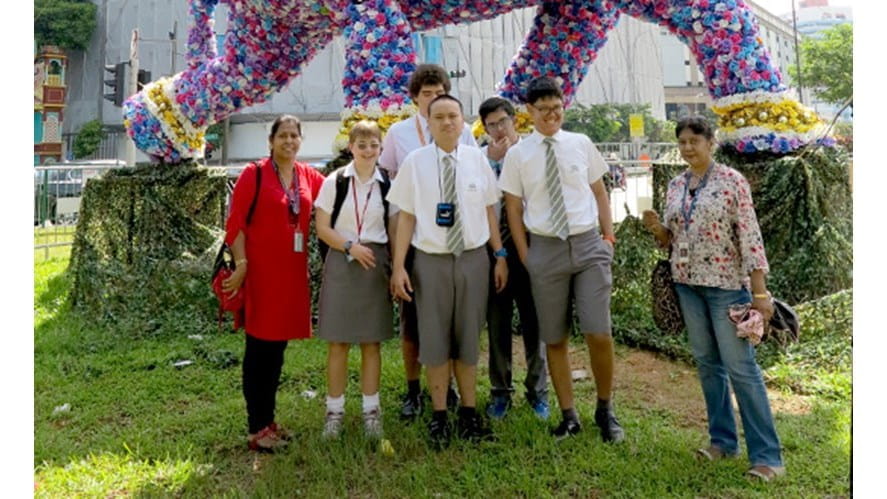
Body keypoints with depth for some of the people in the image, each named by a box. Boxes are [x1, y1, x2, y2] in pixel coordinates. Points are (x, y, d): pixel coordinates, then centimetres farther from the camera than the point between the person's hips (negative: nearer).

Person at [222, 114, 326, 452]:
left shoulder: (309, 177, 10)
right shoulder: (254, 174, -4)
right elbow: (235, 224, -7)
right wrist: (241, 265, -14)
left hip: (293, 271, 6)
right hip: (261, 270, -5)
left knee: (278, 346, 13)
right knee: (259, 346, 0)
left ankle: (269, 420, 26)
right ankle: (257, 428, 10)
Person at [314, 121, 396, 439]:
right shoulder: (334, 182, 0)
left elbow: (394, 230, 8)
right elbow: (322, 228, -1)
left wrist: (395, 267, 0)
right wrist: (351, 247, -13)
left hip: (376, 265, 1)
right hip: (341, 263, -1)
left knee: (371, 342, 7)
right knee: (338, 342, 3)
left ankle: (371, 409, 19)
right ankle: (335, 410, 15)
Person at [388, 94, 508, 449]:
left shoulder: (477, 159, 3)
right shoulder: (415, 162, -2)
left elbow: (489, 210, 7)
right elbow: (406, 216, -2)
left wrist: (500, 255, 4)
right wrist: (398, 266, -6)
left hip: (473, 258, 2)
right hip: (431, 260, -1)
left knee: (469, 339, 12)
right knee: (435, 340, 7)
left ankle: (468, 414, 28)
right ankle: (439, 416, 24)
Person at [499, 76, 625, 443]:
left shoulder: (581, 144, 5)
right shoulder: (517, 154, 2)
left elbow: (599, 193, 12)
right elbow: (513, 209, 4)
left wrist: (609, 237, 6)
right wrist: (526, 256, 1)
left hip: (589, 244, 0)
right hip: (545, 248, 0)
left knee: (599, 334, -4)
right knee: (555, 340, 8)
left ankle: (605, 409, 21)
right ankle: (568, 415, 25)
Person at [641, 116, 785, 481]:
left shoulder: (731, 180, -8)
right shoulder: (675, 185, 8)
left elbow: (750, 236, -11)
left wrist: (760, 291, -15)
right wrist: (656, 227, -9)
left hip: (726, 284, -6)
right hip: (687, 284, 6)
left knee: (740, 366, -5)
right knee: (706, 362, 12)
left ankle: (767, 455, 6)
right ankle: (723, 439, 25)